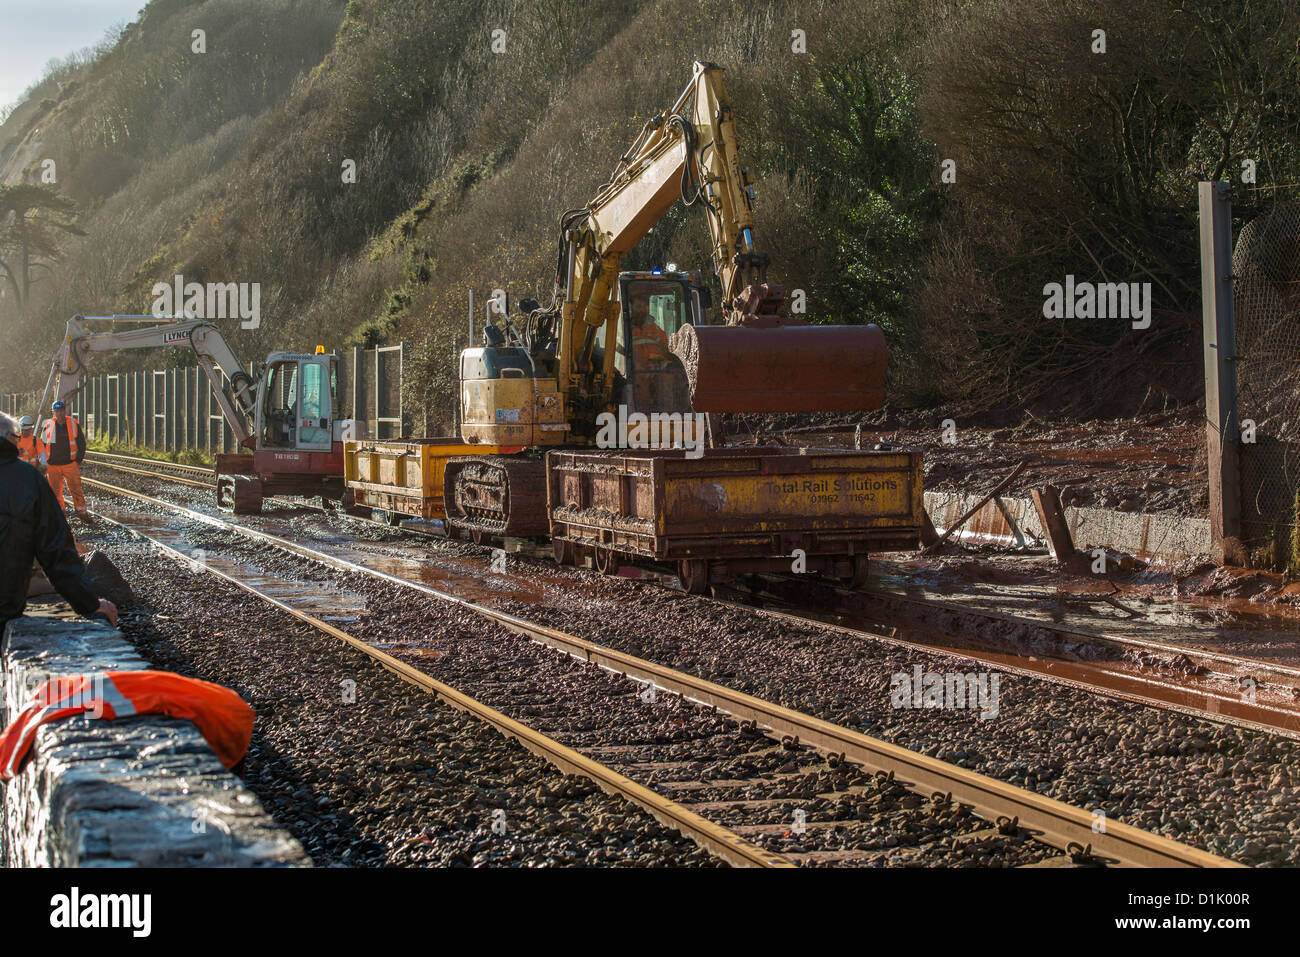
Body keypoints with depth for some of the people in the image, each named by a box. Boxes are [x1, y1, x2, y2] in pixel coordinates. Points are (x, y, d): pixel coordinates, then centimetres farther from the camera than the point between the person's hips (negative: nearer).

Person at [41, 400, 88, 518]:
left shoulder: (74, 425, 3)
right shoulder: (48, 426, 4)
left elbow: (82, 444, 8)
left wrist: (78, 461, 1)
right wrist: (44, 464, 6)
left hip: (70, 464, -1)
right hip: (53, 466, 1)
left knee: (76, 488, -8)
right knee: (55, 491, 6)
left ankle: (81, 510, -2)